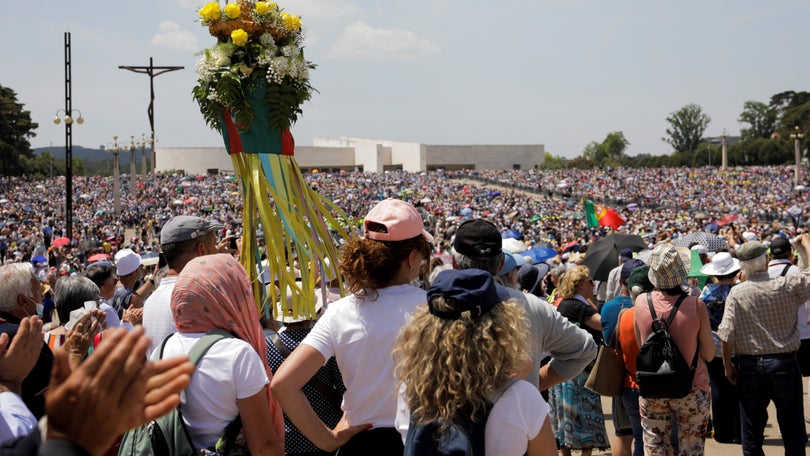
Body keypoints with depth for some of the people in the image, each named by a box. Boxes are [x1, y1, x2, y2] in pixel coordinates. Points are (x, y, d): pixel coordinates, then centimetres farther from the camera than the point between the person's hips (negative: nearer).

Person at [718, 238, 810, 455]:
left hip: (749, 366, 1)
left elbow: (726, 334, -12)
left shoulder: (736, 293, -10)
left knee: (752, 431, 12)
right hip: (784, 364, -1)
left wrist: (728, 364, 1)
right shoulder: (788, 286, -11)